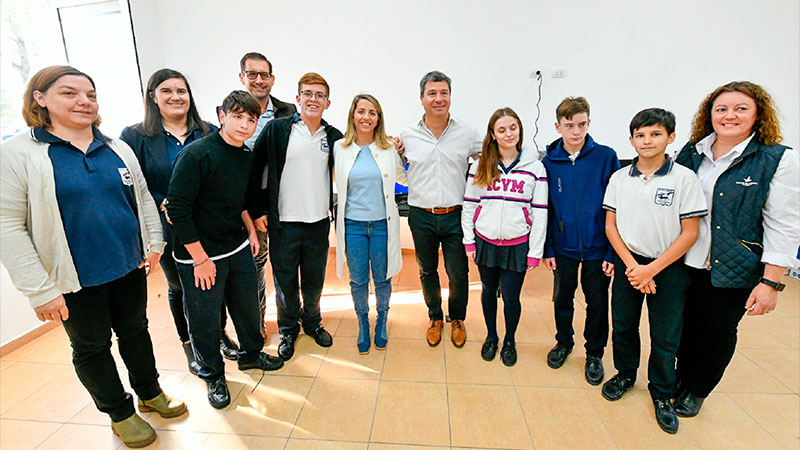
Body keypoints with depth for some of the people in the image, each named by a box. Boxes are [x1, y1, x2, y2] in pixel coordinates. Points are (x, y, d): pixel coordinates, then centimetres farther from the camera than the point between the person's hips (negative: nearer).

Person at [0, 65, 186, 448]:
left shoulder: (117, 149, 4)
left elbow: (144, 198, 12)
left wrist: (154, 243, 1)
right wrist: (40, 290, -16)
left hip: (130, 267, 4)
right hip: (77, 279, -3)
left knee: (135, 331, 19)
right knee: (91, 347, 13)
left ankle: (150, 393, 40)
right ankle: (120, 413, 34)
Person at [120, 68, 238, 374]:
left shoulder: (210, 133, 3)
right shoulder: (135, 138, -3)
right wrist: (164, 204, -19)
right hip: (171, 232, -1)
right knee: (179, 288, 17)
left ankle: (220, 334, 38)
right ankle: (189, 345, 37)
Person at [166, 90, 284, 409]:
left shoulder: (247, 156, 4)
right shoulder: (197, 154, -18)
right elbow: (177, 207, -19)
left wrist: (250, 231, 12)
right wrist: (201, 259, -18)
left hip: (238, 249, 7)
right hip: (199, 255, -6)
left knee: (248, 306, 18)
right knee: (204, 321, 8)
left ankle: (250, 354, 43)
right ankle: (213, 374, 32)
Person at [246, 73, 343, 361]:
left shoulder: (334, 137, 5)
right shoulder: (276, 129, -3)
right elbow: (254, 170, -2)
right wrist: (256, 210, -4)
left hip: (319, 222, 2)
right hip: (283, 222, -2)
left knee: (314, 280, 15)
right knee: (285, 281, 11)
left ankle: (312, 321, 39)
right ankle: (288, 329, 33)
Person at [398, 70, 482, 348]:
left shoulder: (467, 133, -2)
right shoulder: (407, 136, 0)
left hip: (455, 215, -1)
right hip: (421, 217, 1)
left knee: (458, 273, 7)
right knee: (427, 271, 15)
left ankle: (458, 319, 34)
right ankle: (435, 317, 39)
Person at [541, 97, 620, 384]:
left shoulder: (606, 157, -8)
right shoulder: (549, 162, -4)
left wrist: (613, 251, -9)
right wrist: (547, 248, -2)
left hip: (597, 246, -1)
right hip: (563, 246, 1)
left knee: (597, 302, 12)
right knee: (562, 297, 16)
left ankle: (594, 353, 34)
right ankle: (564, 342, 40)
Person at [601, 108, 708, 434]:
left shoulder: (684, 178, -7)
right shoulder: (619, 178, 0)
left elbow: (689, 233, -8)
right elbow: (611, 226, 1)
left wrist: (652, 269, -14)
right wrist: (632, 265, -9)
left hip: (668, 267, -2)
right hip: (628, 263, 2)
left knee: (665, 337, 9)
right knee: (623, 326, 13)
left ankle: (662, 393, 30)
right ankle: (625, 374, 37)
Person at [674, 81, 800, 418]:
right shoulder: (691, 153, 4)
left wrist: (771, 283, -13)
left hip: (732, 269, -3)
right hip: (684, 263, 3)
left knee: (718, 331, 12)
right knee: (685, 325, 15)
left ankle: (697, 391, 33)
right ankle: (682, 378, 39)